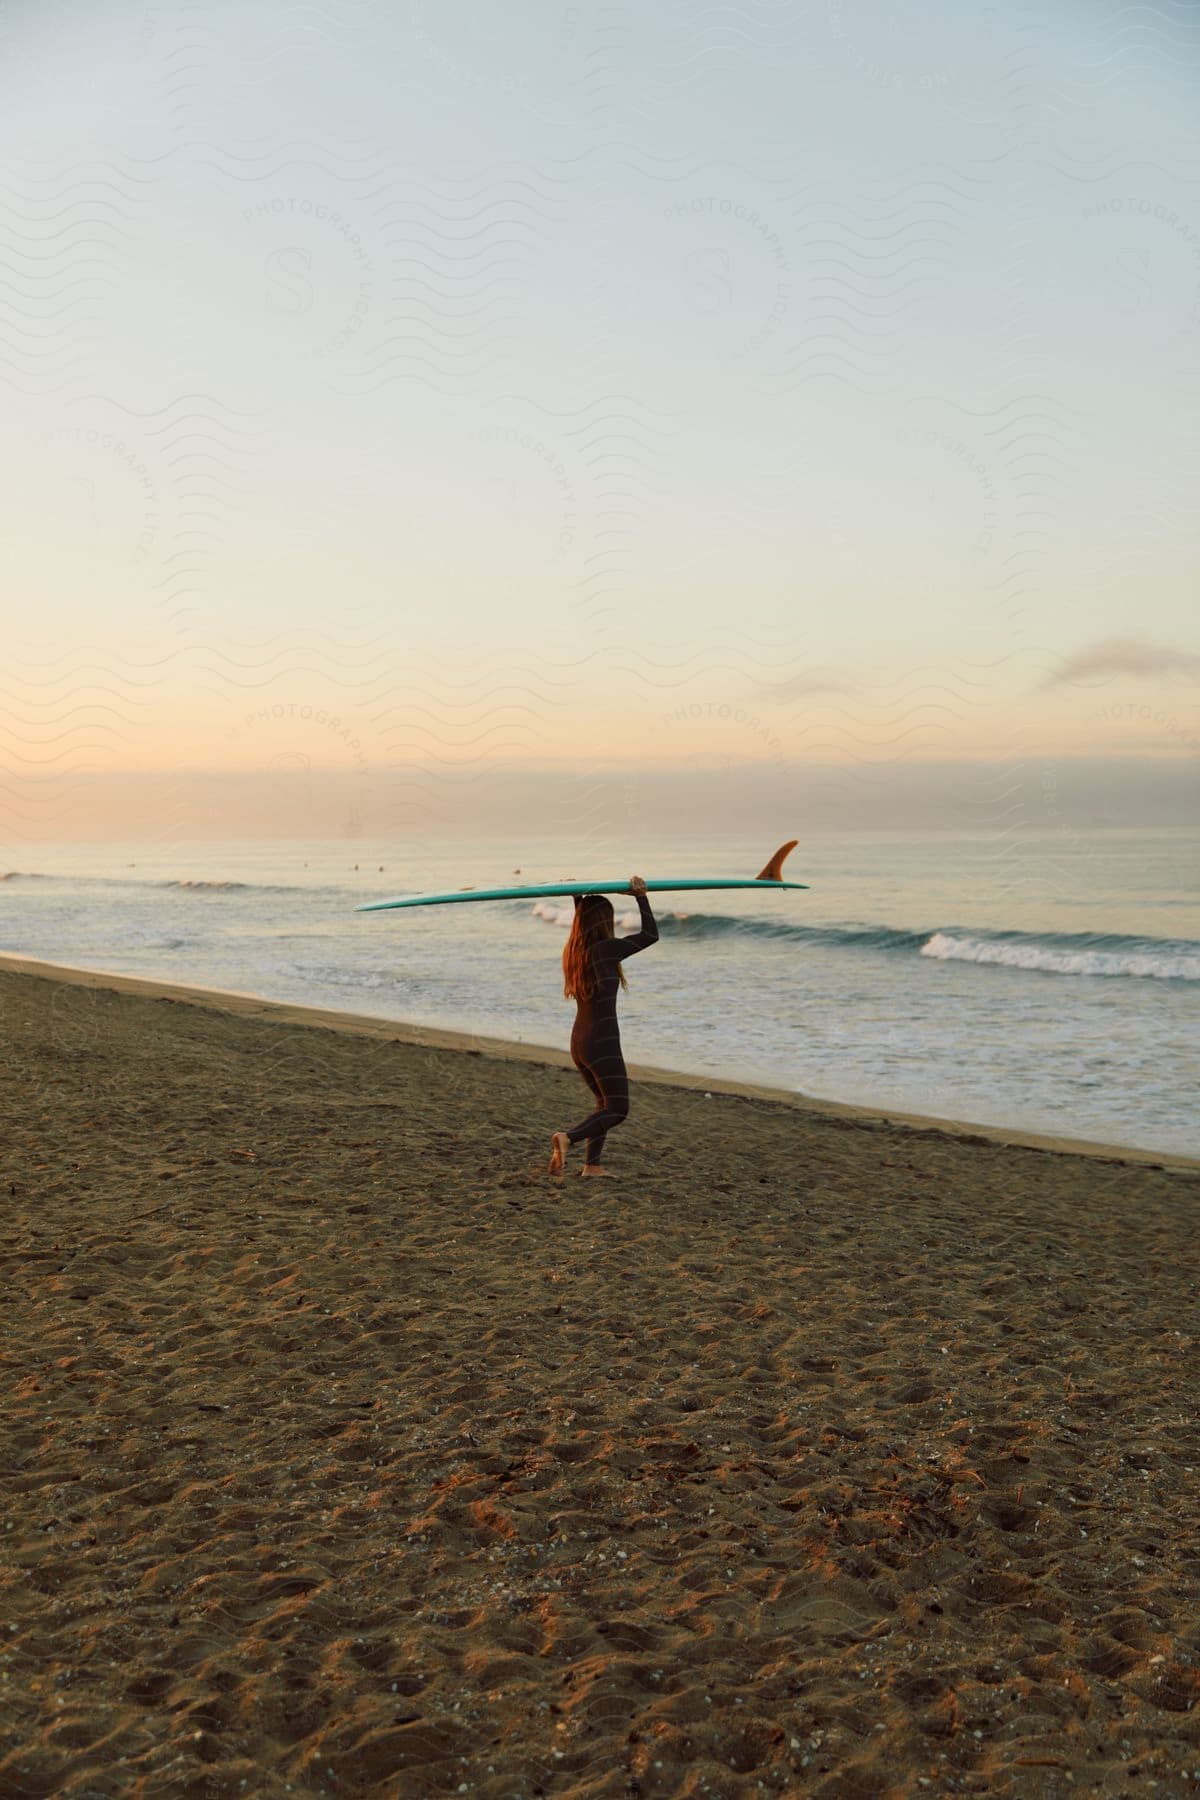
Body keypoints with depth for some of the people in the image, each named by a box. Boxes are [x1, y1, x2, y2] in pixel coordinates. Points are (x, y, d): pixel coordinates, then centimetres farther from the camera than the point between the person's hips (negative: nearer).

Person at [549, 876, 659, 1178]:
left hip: (578, 1041, 8)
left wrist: (578, 898, 37)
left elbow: (581, 926, 30)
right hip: (603, 1042, -8)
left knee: (605, 1103, 21)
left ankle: (592, 1164, 14)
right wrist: (640, 895, -2)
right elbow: (650, 934, -9)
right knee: (617, 1109, -3)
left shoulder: (573, 952, 7)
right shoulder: (606, 949, -14)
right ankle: (567, 1137, -24)